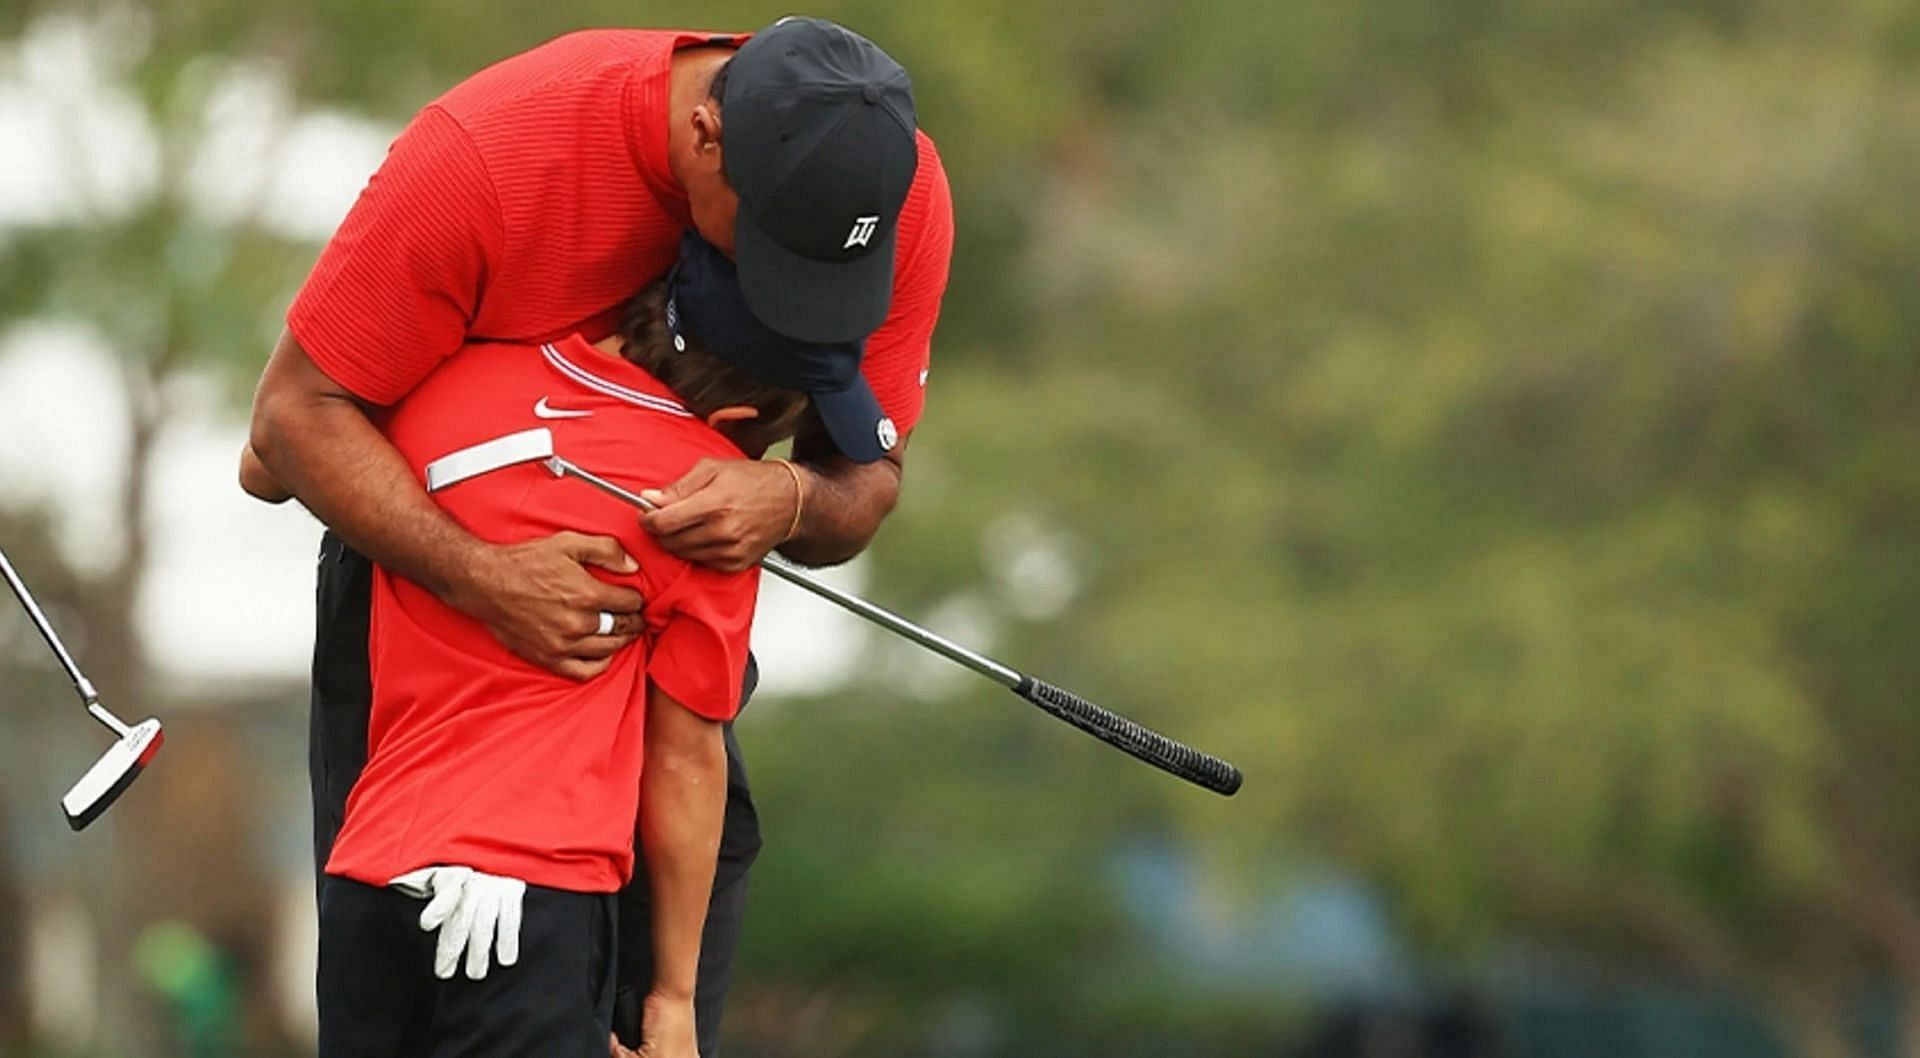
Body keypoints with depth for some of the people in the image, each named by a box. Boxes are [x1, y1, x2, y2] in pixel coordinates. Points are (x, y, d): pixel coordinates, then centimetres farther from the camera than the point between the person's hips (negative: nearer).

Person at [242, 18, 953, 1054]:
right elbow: (298, 412, -27)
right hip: (425, 544, -3)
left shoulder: (899, 191, -22)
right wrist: (480, 577, -41)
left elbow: (867, 477, -11)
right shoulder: (479, 152, -34)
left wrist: (793, 500, -36)